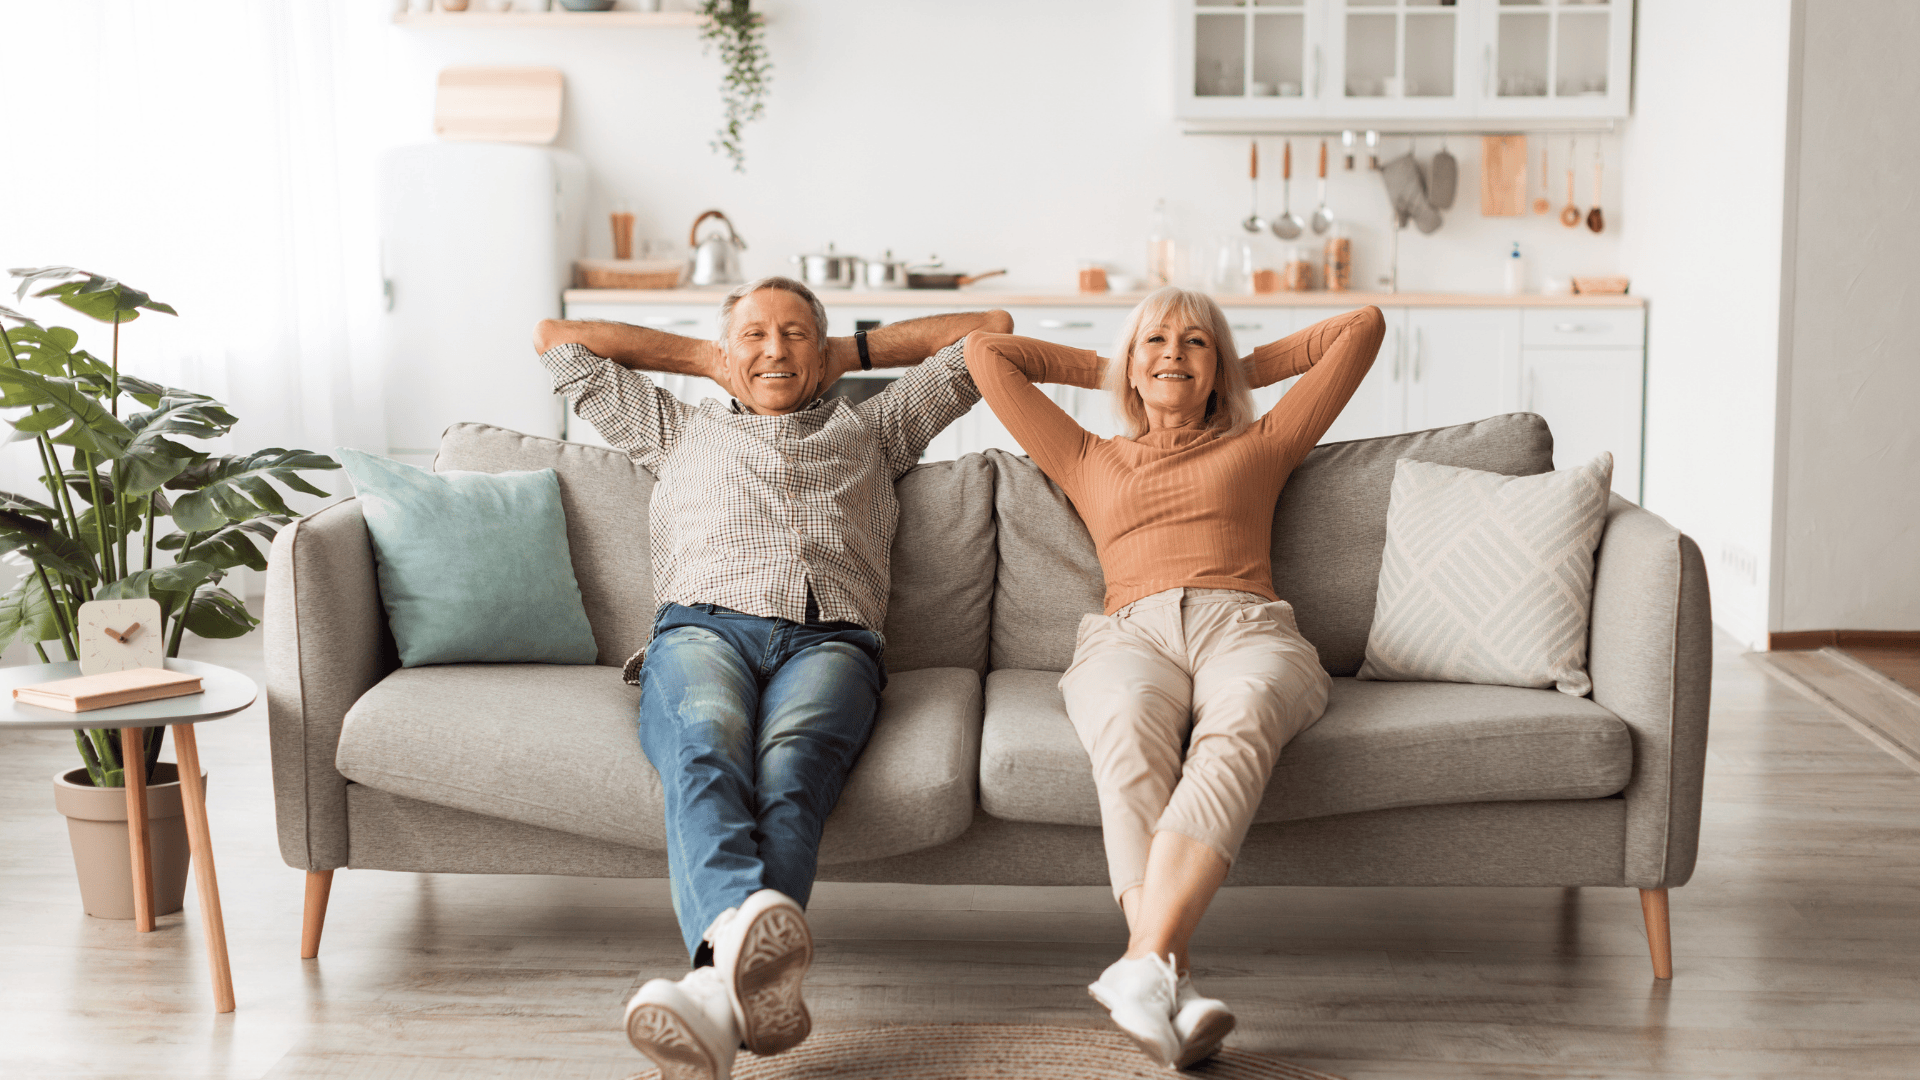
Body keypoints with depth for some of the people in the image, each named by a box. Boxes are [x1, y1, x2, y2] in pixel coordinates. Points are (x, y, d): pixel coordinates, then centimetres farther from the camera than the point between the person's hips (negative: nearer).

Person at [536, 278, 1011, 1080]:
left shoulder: (870, 428, 38)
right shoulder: (677, 430, 39)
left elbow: (990, 330, 41)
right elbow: (556, 339, 44)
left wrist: (856, 349, 43)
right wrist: (705, 356, 44)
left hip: (828, 640, 0)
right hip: (701, 629, 1)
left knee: (790, 768, -37)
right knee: (706, 751, -38)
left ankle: (718, 987, -62)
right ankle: (750, 948, -65)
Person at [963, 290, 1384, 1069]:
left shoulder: (1258, 446, 33)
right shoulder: (1089, 462, 35)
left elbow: (1363, 326, 36)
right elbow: (985, 351, 38)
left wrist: (1247, 369, 40)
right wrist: (1105, 368, 43)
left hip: (1245, 625, 0)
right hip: (1130, 633, 1)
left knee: (1236, 725, -40)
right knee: (1131, 733, -39)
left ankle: (1143, 964, -58)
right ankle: (1174, 989, -55)